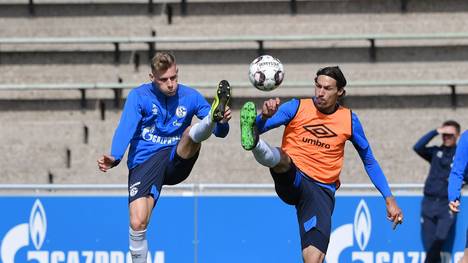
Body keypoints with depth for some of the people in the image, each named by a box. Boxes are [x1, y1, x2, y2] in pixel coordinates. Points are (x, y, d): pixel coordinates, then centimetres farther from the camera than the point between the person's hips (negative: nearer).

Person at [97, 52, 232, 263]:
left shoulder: (189, 96, 3)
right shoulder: (139, 96, -3)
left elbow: (220, 132, 0)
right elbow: (125, 129, -17)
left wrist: (222, 123, -25)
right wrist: (114, 158, -36)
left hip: (176, 161, 1)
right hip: (144, 164, -1)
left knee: (192, 133, -28)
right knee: (138, 223, -17)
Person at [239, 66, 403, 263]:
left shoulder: (349, 120, 6)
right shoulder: (297, 108, 0)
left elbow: (369, 161, 17)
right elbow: (258, 128, -8)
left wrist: (389, 199, 12)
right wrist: (265, 116, -32)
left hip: (322, 192, 1)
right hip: (292, 180, -1)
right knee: (281, 158, -38)